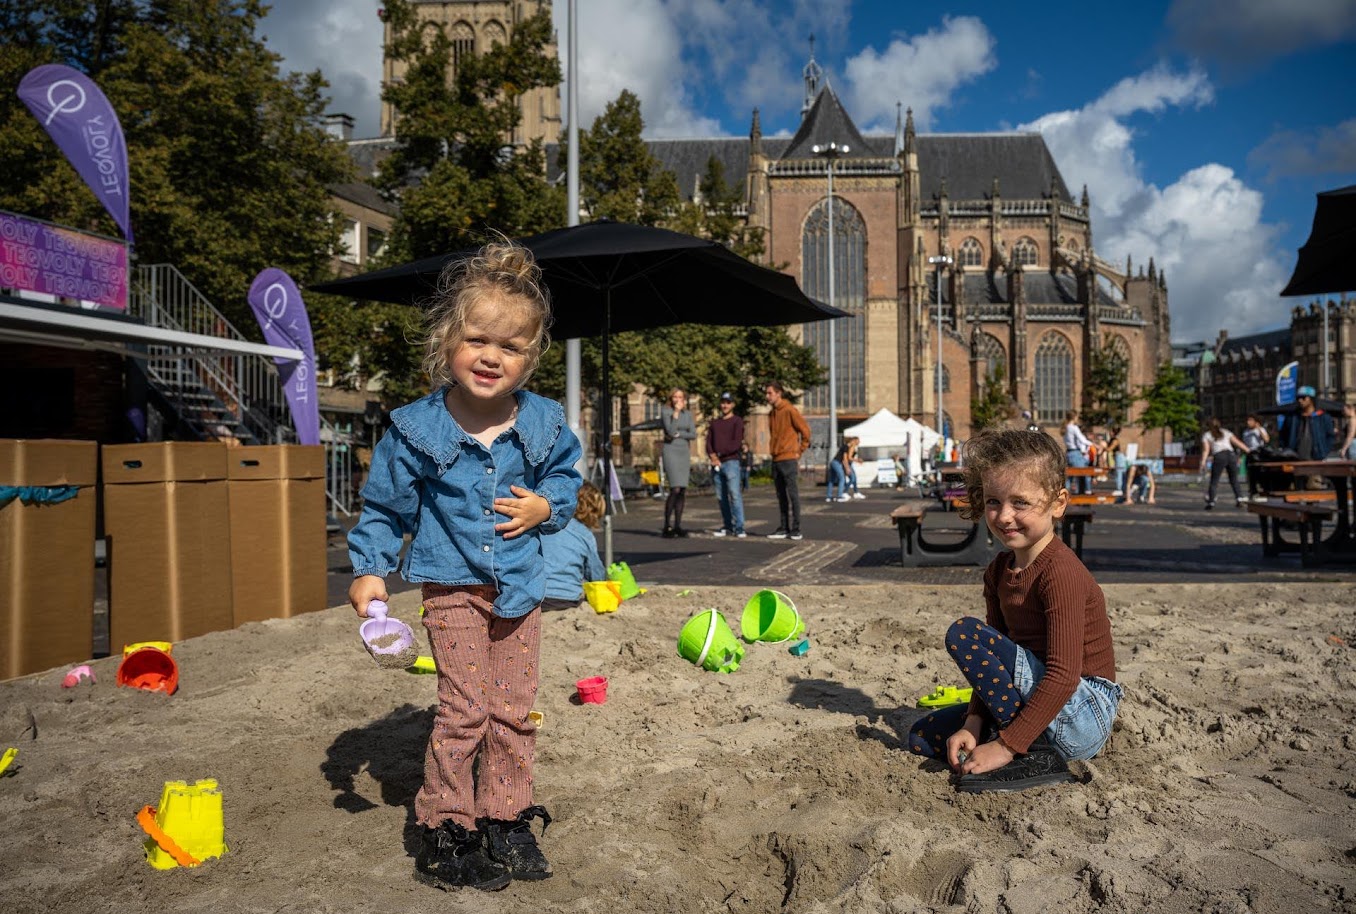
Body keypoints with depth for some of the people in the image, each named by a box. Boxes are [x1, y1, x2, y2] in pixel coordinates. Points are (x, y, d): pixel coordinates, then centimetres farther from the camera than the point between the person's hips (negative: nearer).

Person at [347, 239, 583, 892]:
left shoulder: (544, 423, -6)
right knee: (465, 708, -6)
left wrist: (545, 506, -9)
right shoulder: (417, 428, -11)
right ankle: (444, 829, 12)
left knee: (514, 709, 10)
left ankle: (504, 820, 26)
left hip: (519, 586, 3)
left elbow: (566, 477, 11)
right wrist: (369, 569, -2)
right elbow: (385, 504, 0)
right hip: (452, 586, -3)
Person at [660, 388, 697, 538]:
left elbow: (693, 435, 4)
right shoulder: (666, 413, -1)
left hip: (684, 452, 5)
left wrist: (678, 434, -7)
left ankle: (677, 525, 7)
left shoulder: (688, 414, 13)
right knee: (675, 489, -16)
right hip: (671, 451, -5)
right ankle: (667, 526, -9)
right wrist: (676, 412, -13)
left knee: (683, 491, 1)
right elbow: (670, 431, -16)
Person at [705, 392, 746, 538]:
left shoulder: (737, 421, 3)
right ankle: (727, 526, 10)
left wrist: (719, 454, -10)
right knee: (721, 497, 4)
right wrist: (712, 455, -7)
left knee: (735, 495, -14)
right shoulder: (714, 423, 20)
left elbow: (736, 443, -8)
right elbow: (708, 442, 12)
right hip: (716, 464, 5)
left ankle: (739, 528, -17)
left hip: (732, 462, -5)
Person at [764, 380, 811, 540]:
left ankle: (795, 530, 1)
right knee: (781, 497, 10)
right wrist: (775, 452, 12)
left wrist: (799, 452, -4)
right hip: (776, 460, 8)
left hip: (788, 460, -8)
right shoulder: (772, 414, 13)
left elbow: (805, 431, -8)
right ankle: (784, 528, 15)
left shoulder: (790, 411, -9)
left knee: (793, 495, -3)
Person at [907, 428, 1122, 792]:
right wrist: (974, 724, -7)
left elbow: (1064, 675, -26)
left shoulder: (1060, 571, -20)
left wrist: (1006, 745, -25)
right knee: (922, 736, 6)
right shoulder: (999, 571, 7)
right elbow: (993, 662, 7)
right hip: (1036, 706, 9)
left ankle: (1033, 756, -15)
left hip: (1084, 713, -9)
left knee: (962, 633, -19)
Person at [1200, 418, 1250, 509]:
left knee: (1214, 481, 2)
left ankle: (1210, 502, -2)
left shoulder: (1206, 435, 16)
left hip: (1219, 457, -3)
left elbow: (1206, 450, 3)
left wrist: (1203, 463, -5)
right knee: (1234, 479, 11)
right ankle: (1239, 498, -2)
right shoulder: (1225, 432, 25)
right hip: (1231, 454, 3)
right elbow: (1238, 443, 19)